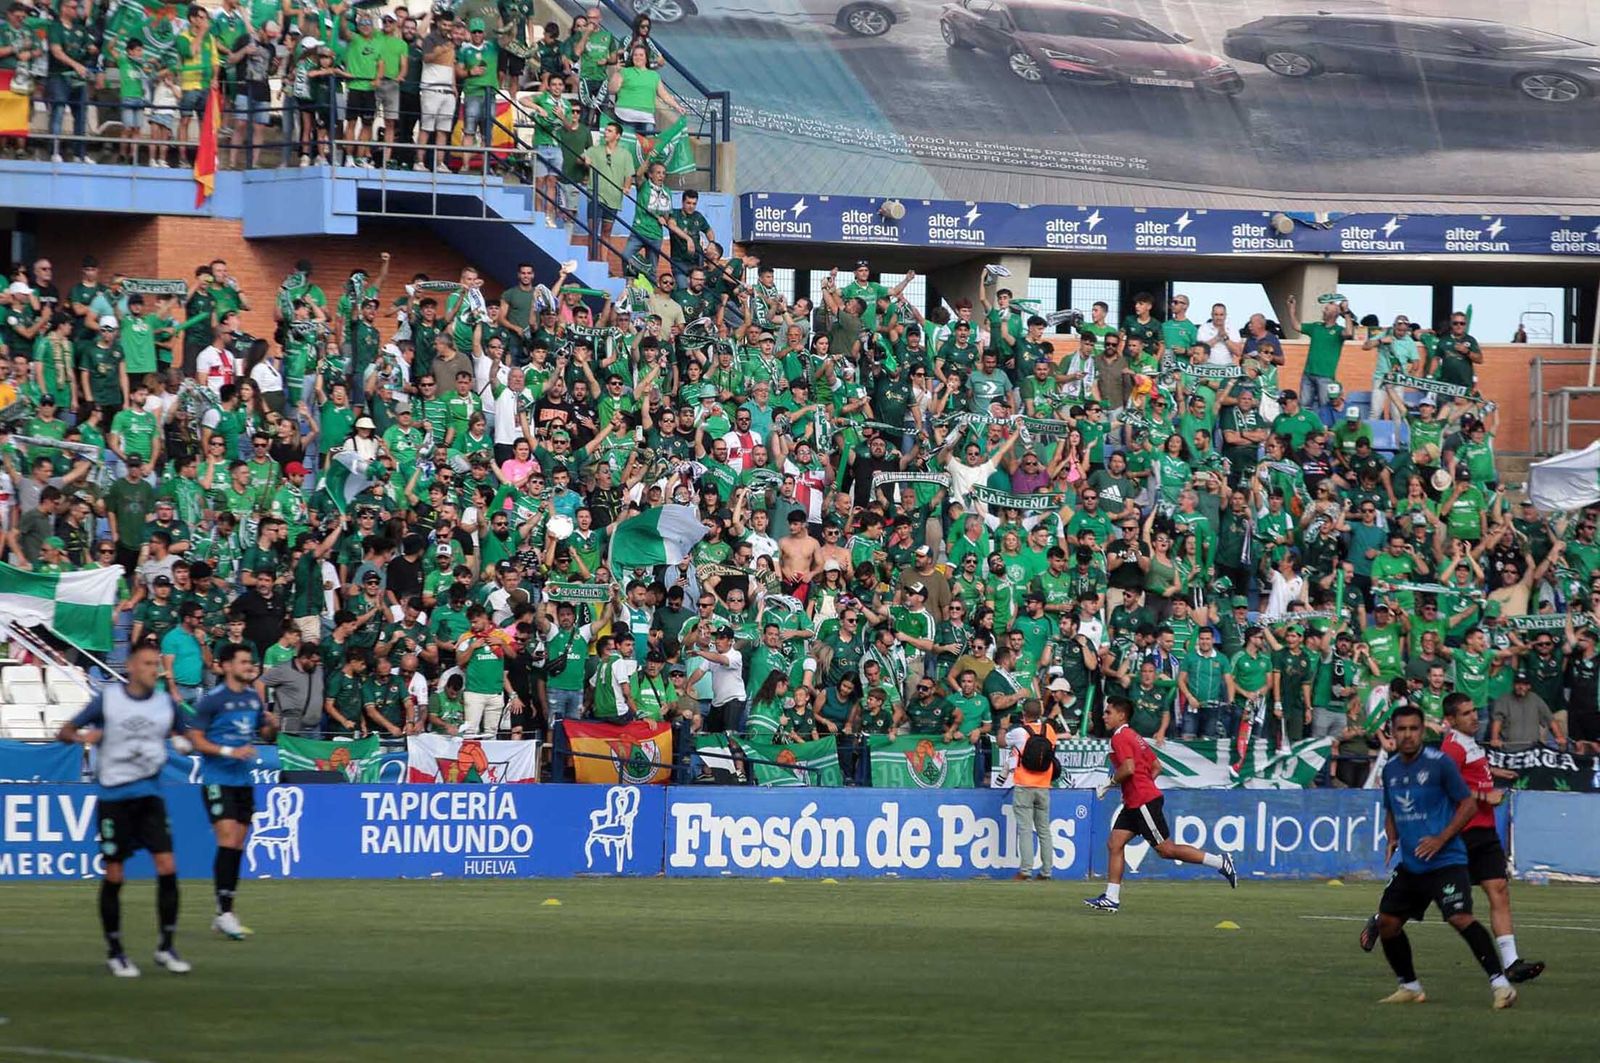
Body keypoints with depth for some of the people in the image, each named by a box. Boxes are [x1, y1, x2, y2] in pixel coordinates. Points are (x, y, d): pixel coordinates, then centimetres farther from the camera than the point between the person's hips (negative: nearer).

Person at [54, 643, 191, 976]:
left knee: (167, 867, -9)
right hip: (113, 796, -2)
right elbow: (64, 733, 1)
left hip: (149, 795, 2)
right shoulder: (107, 699, -4)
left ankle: (166, 948, 2)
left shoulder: (165, 702, 4)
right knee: (113, 876, 1)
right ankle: (114, 952, 14)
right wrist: (82, 736, -21)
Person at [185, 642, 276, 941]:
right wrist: (230, 752, -21)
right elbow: (196, 740, -11)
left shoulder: (253, 697, 9)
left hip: (243, 781, 7)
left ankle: (224, 915, 13)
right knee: (227, 840, -14)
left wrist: (272, 726, -4)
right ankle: (224, 913, -13)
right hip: (217, 779, -7)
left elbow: (265, 734, 19)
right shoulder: (212, 699, -10)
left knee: (237, 846, 7)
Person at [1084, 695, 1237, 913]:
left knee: (1166, 849, -7)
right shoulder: (1134, 737, 18)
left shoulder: (1120, 738, -12)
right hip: (1134, 803, 10)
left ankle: (1220, 862, -3)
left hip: (1144, 802, -10)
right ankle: (1111, 898, 1)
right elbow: (1156, 766, 21)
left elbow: (1128, 768, -25)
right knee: (1114, 844, 4)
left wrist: (1110, 782, -11)